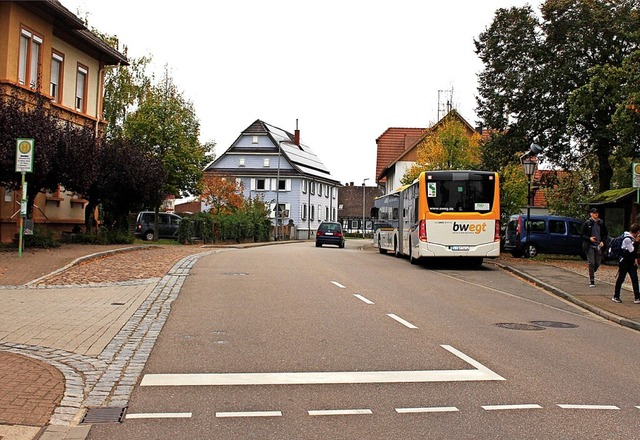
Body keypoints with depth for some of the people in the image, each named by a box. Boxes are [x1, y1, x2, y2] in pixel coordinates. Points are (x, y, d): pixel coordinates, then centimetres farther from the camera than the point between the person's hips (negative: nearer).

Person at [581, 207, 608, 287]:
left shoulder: (601, 223, 6)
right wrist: (589, 238, -15)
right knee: (591, 263, -6)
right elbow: (582, 234, 2)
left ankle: (591, 274, 33)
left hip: (598, 245, 3)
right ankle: (592, 281, -1)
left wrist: (602, 241, -2)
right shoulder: (587, 223, -1)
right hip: (590, 246, -3)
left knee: (597, 263, 5)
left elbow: (605, 234, 15)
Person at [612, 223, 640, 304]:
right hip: (624, 262, -8)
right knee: (620, 279, 2)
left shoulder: (633, 238, 8)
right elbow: (632, 250, -19)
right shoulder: (627, 239, -18)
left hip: (631, 262, 8)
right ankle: (616, 296, 12)